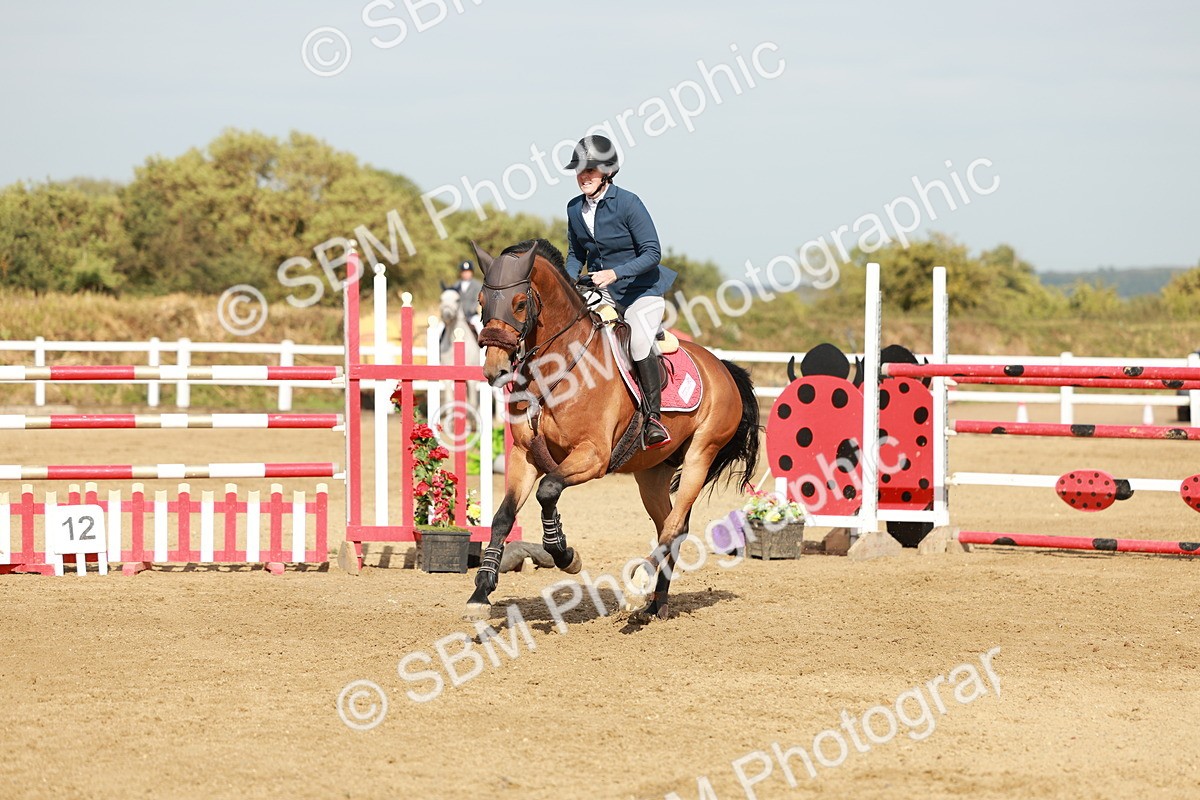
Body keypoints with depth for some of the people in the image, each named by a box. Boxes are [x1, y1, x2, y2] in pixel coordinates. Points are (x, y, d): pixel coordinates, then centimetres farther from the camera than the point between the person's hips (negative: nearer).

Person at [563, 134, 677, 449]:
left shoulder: (628, 203, -17)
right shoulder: (575, 209, 1)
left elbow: (652, 253, -17)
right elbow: (576, 254, 15)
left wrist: (616, 273, -30)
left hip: (640, 290, -7)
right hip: (600, 292, 7)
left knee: (639, 343, -29)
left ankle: (654, 418, -20)